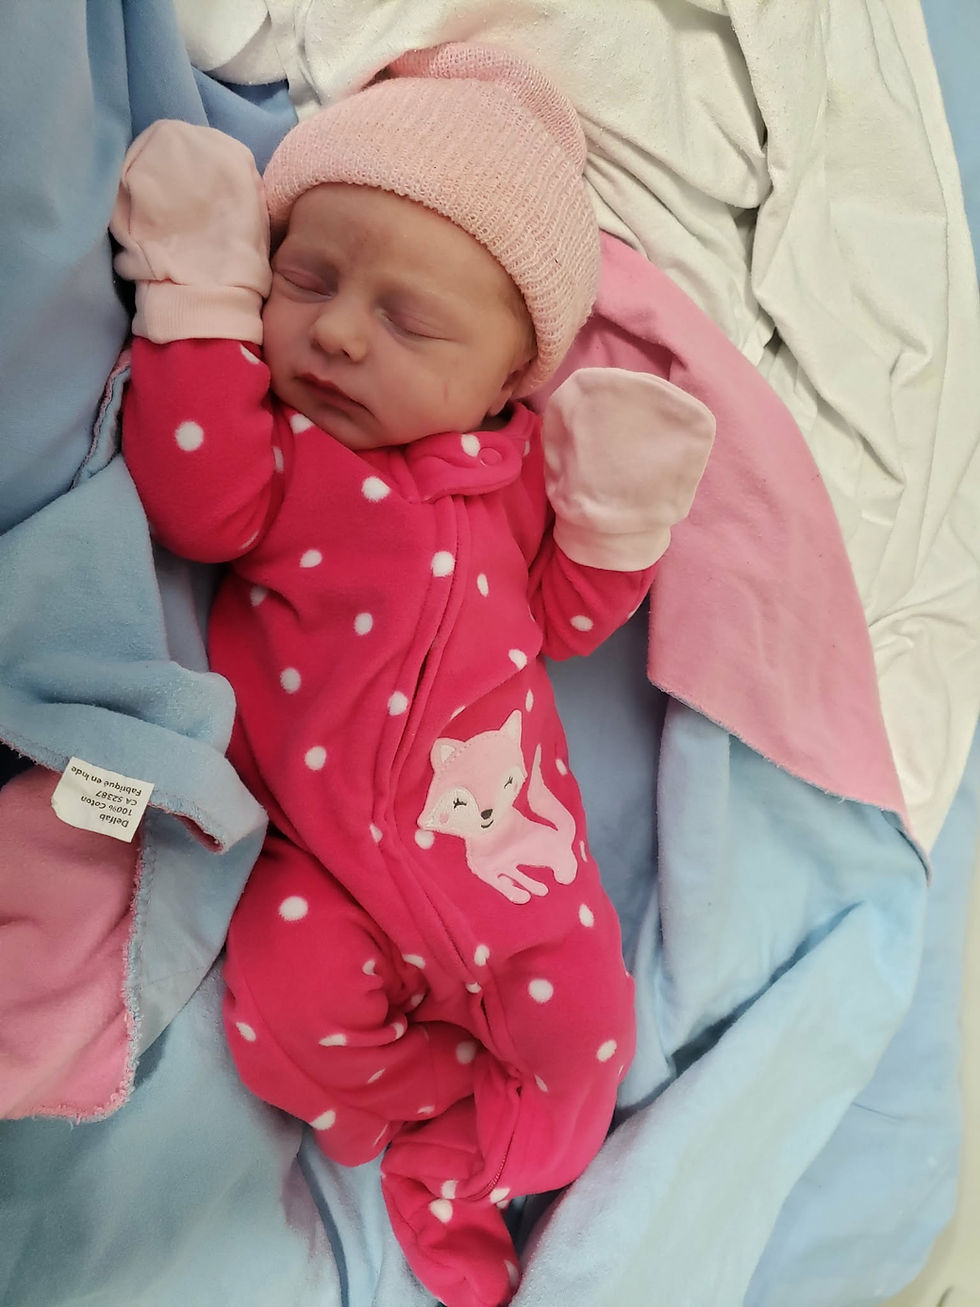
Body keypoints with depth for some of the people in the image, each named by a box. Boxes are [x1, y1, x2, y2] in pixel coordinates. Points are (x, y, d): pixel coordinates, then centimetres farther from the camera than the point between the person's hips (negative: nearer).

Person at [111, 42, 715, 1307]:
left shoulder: (523, 463, 4)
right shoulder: (273, 436, -2)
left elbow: (560, 617, 11)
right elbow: (204, 504, -25)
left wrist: (617, 517, -6)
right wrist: (203, 294, -19)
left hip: (504, 830, 2)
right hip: (326, 848, -1)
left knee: (578, 1018, -5)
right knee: (290, 998, -21)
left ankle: (450, 1179, 24)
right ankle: (488, 1114, 9)